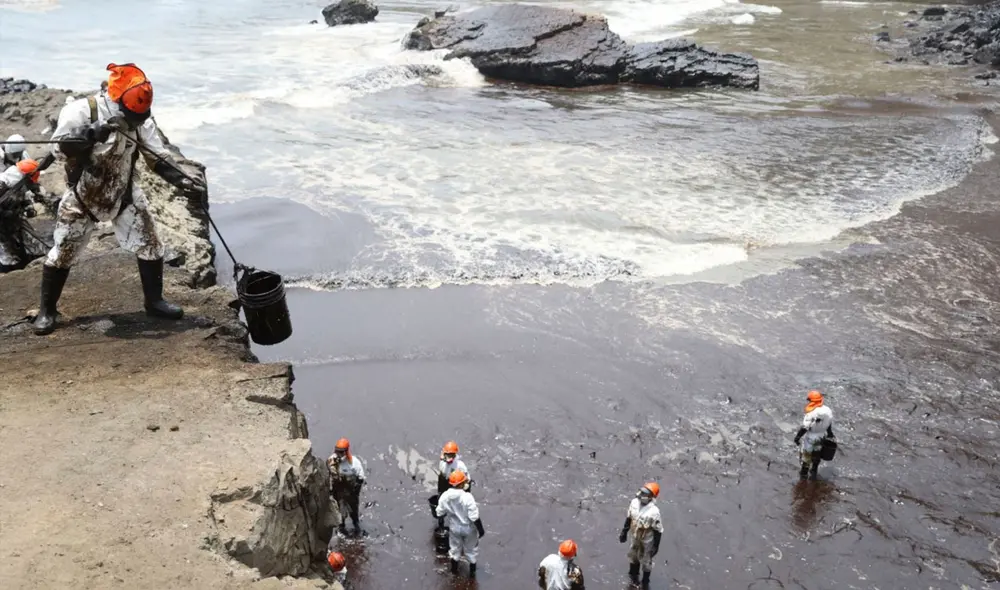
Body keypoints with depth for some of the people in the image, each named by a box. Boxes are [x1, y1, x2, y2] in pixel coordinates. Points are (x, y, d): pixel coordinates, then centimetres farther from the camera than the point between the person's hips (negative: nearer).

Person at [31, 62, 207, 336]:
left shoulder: (141, 121, -12)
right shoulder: (81, 111, -22)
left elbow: (158, 158, -11)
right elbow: (63, 146, -33)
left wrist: (184, 181, -25)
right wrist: (93, 134, -47)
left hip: (124, 194, 3)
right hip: (82, 195, -3)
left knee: (150, 246, -1)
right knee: (62, 252, 3)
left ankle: (154, 301, 16)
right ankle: (46, 310, 19)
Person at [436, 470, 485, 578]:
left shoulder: (445, 496, -19)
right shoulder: (467, 497, -33)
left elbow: (440, 513, -4)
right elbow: (474, 517, -27)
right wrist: (481, 529, -12)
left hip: (454, 528, 3)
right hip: (468, 528, -3)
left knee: (455, 547, 27)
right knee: (471, 549, 21)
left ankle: (454, 569, 45)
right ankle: (472, 572, 36)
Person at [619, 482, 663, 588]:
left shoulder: (653, 511, -34)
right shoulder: (634, 502, -17)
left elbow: (658, 530, -23)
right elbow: (629, 518, 0)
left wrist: (656, 546, -15)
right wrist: (624, 532, 8)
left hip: (647, 540, -5)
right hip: (635, 537, 5)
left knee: (646, 561, 16)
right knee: (633, 556, 27)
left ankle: (645, 581, 41)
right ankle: (633, 574, 55)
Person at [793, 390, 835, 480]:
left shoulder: (811, 413, -29)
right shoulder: (828, 411, -11)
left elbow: (805, 427, -26)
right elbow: (830, 425, 4)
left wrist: (797, 436, -15)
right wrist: (830, 433, 22)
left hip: (811, 438, -5)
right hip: (821, 438, 5)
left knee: (807, 455, 15)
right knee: (816, 455, 24)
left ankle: (803, 473, 28)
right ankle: (813, 473, 38)